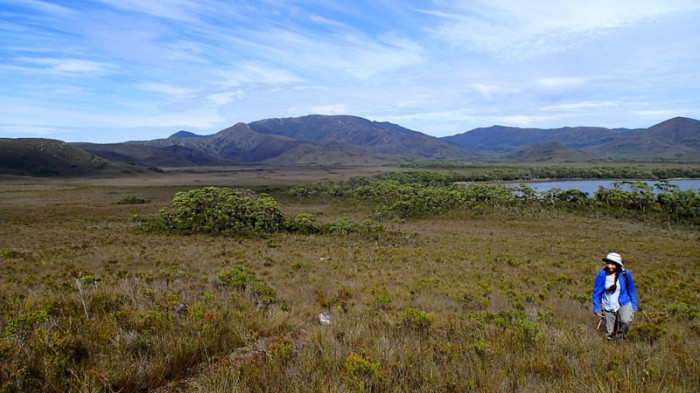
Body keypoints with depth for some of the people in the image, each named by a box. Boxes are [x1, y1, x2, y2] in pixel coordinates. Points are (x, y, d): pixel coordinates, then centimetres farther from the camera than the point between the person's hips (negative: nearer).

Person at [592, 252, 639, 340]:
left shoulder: (625, 273, -10)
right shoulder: (602, 274, -14)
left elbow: (631, 290, 5)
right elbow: (597, 293, -5)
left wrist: (634, 306, 4)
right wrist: (597, 309, -4)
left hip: (624, 304, 0)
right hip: (608, 307, 0)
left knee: (625, 321, -30)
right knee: (609, 335, 4)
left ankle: (620, 338, 0)